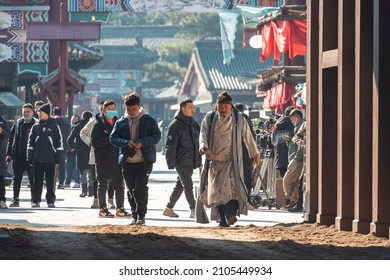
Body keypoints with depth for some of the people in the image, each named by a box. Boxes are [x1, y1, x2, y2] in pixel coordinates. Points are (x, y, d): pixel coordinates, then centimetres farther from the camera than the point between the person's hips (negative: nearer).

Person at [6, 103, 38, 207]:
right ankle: (15, 199, 10)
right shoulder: (18, 123, 9)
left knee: (32, 178, 1)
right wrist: (9, 153, 7)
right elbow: (11, 139, 12)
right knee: (16, 178, 6)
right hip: (18, 156, 4)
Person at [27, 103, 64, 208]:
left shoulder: (54, 126, 2)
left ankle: (50, 201, 7)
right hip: (37, 158, 2)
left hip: (50, 159, -2)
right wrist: (30, 157, 2)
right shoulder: (36, 127, 9)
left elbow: (59, 142, 1)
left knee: (50, 180, 2)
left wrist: (58, 157, -3)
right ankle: (36, 201, 8)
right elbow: (31, 142, 9)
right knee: (37, 180, 4)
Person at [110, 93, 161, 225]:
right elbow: (113, 138, 5)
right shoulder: (121, 123, 10)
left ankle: (141, 215, -8)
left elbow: (157, 136, -2)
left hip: (144, 161, -4)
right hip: (127, 162, 4)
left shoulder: (149, 120, 3)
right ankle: (135, 215, 17)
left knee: (140, 188, -14)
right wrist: (125, 142, -14)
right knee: (131, 190, 8)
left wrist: (142, 142, -17)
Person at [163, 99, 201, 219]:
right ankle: (193, 210, -9)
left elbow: (197, 142, 21)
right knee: (188, 185, -9)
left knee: (180, 185, 12)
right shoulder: (176, 124, -8)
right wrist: (171, 162, -15)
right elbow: (170, 145, -11)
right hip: (182, 162, -8)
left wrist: (199, 159, 17)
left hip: (191, 162, 8)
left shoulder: (194, 123, 15)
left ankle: (169, 208, 20)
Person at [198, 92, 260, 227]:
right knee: (216, 189, 0)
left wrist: (255, 154, 18)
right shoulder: (209, 118, 7)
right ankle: (222, 218, 8)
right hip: (214, 160, 2)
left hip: (231, 160, -2)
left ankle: (231, 214, -30)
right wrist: (205, 148, -20)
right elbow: (203, 133, -1)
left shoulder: (239, 119, 4)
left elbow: (248, 137, 12)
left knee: (231, 186, -21)